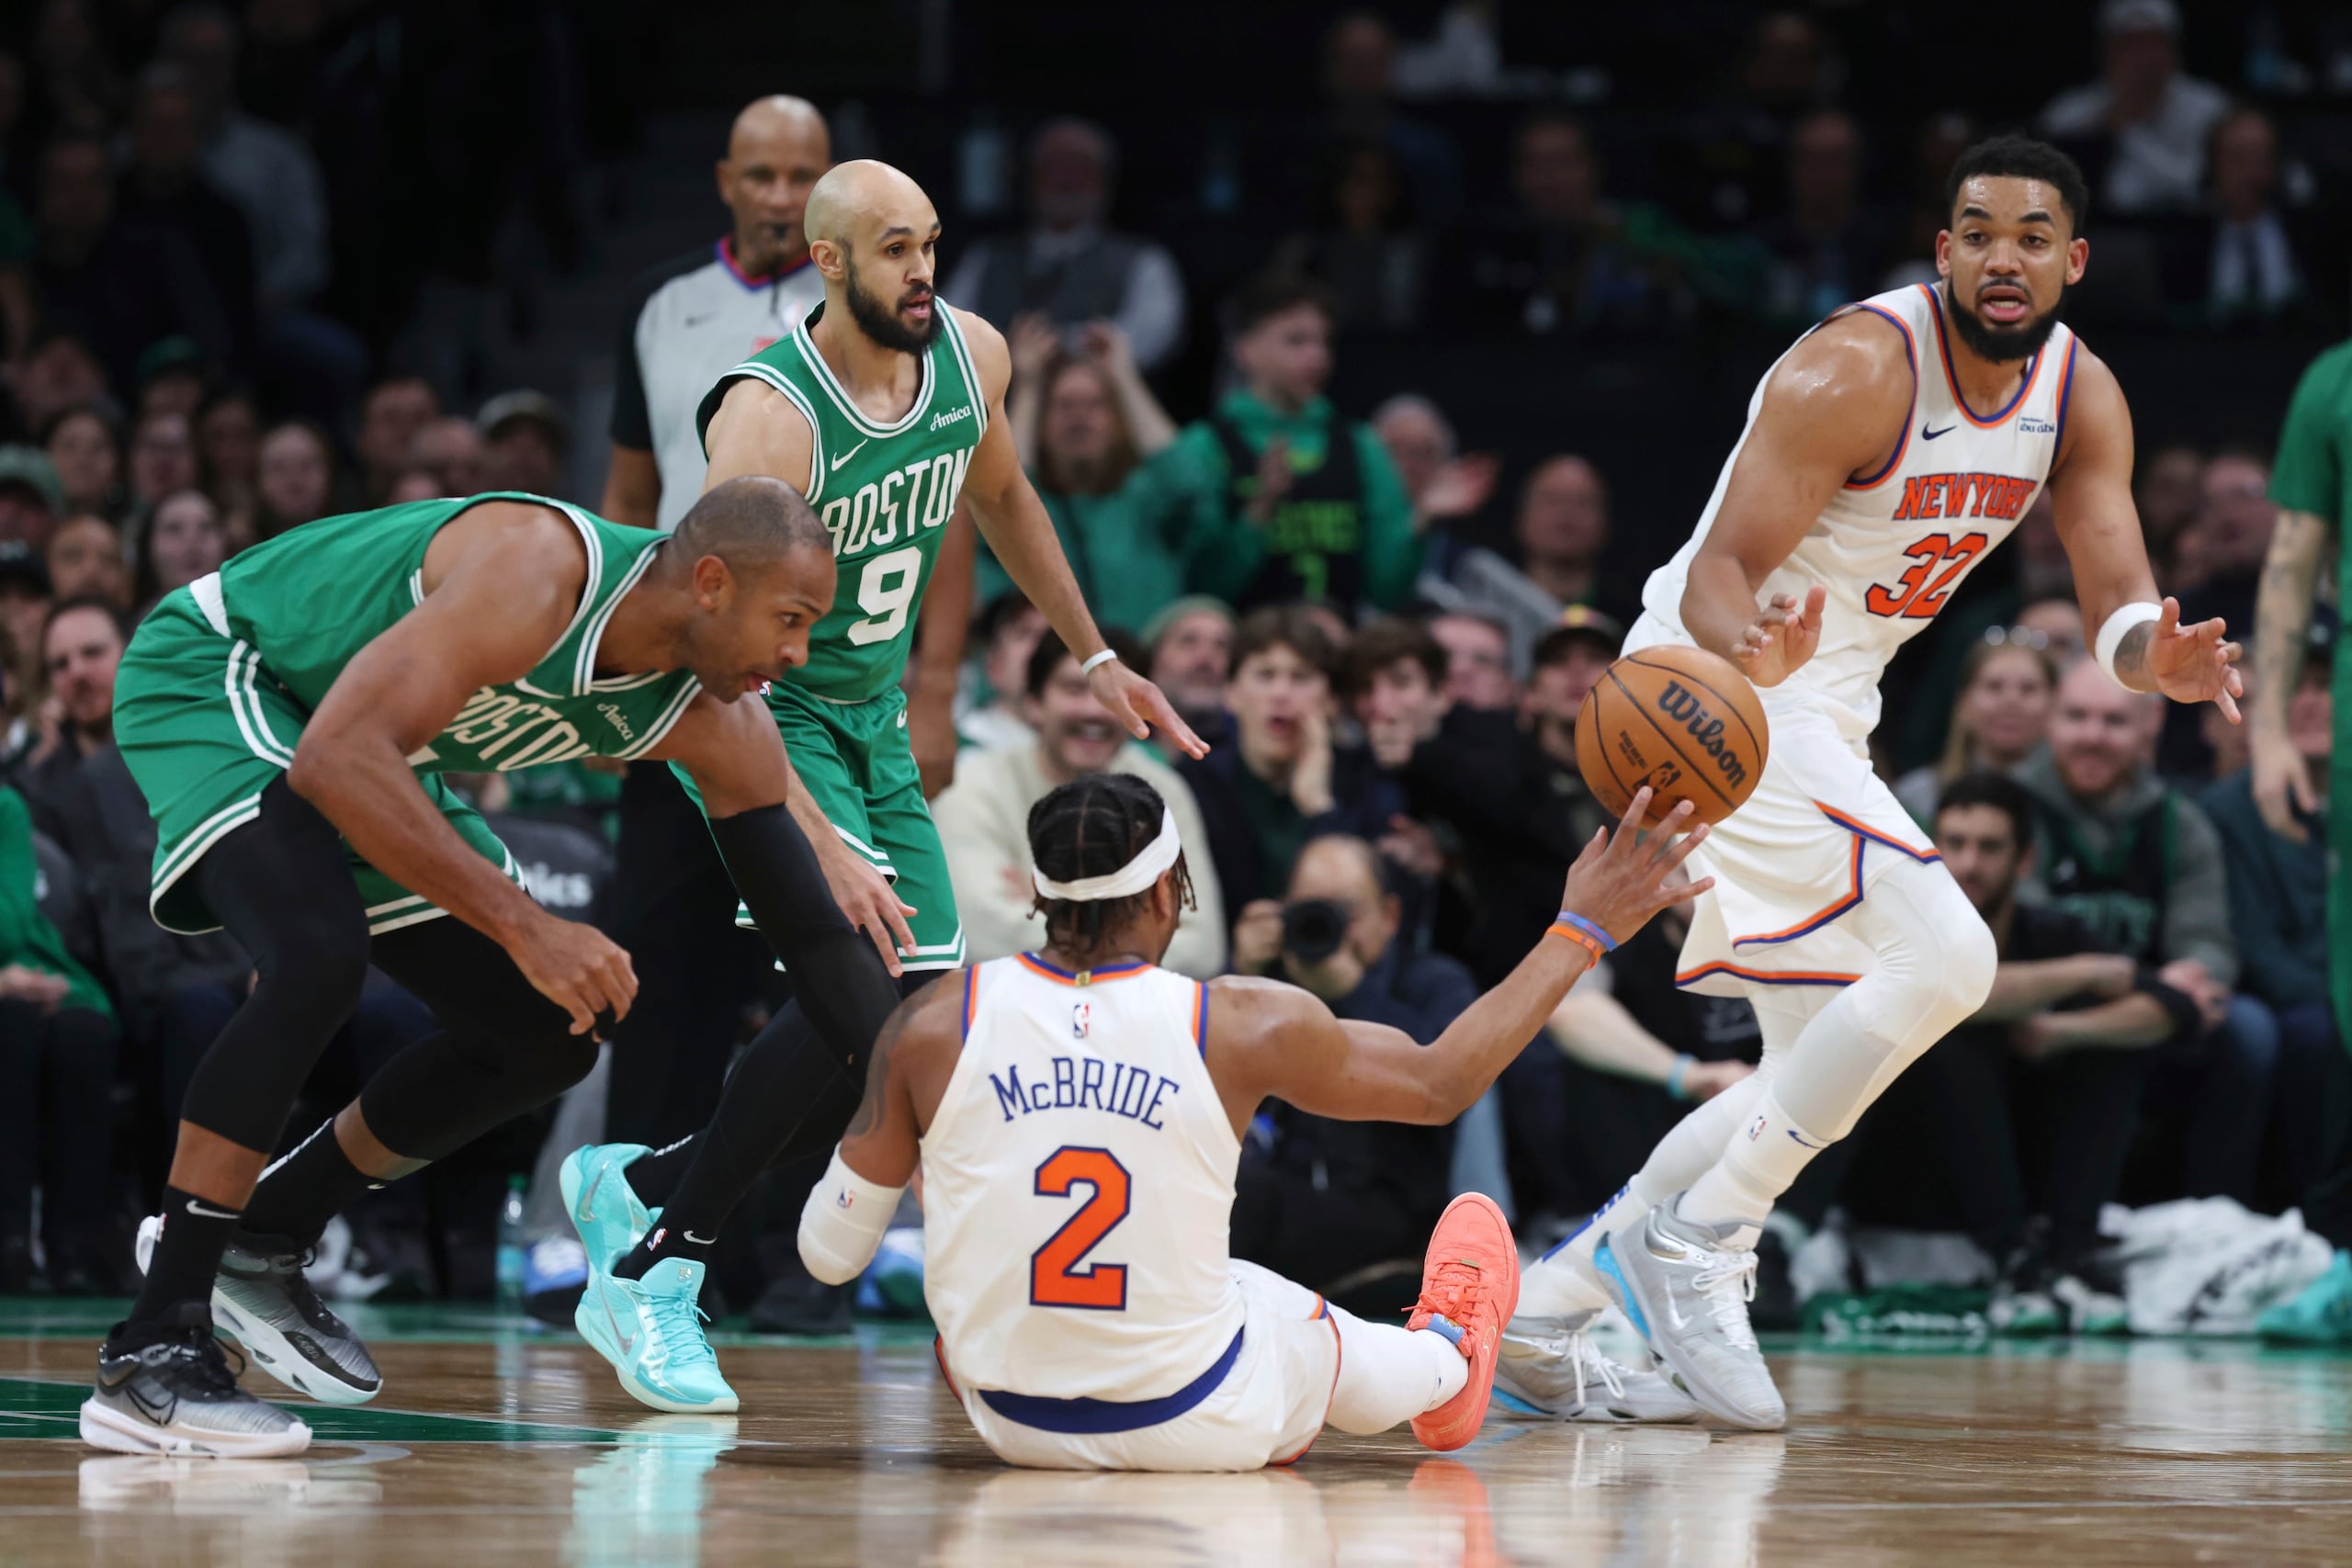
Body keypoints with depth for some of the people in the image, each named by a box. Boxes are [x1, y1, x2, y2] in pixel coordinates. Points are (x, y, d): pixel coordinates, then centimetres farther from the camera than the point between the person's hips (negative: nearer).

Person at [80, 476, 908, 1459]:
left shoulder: (717, 729, -11)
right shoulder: (542, 574, -35)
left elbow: (814, 935, -4)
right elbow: (337, 759, -42)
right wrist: (526, 927, -44)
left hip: (371, 756, 9)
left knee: (546, 1037, 6)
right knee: (317, 960, -33)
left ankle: (262, 1239, 22)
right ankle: (149, 1356, -29)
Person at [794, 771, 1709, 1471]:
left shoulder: (932, 1028, -15)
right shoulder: (1242, 1029, -16)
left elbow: (827, 1252, -6)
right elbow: (1441, 1083, 1)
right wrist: (1581, 933, 10)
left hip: (1013, 1425, 0)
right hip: (1201, 1429, 0)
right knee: (1337, 1343, 34)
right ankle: (1448, 1361, 66)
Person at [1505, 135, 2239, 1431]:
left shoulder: (2082, 396, 1)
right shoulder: (1858, 370, -22)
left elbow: (2118, 606, -4)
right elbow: (1719, 574, -25)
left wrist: (2161, 656, -28)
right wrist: (1748, 648, -48)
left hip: (1820, 715, 9)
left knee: (1821, 1074, 13)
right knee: (1944, 956, -24)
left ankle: (1551, 1299, 19)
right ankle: (1695, 1241, -15)